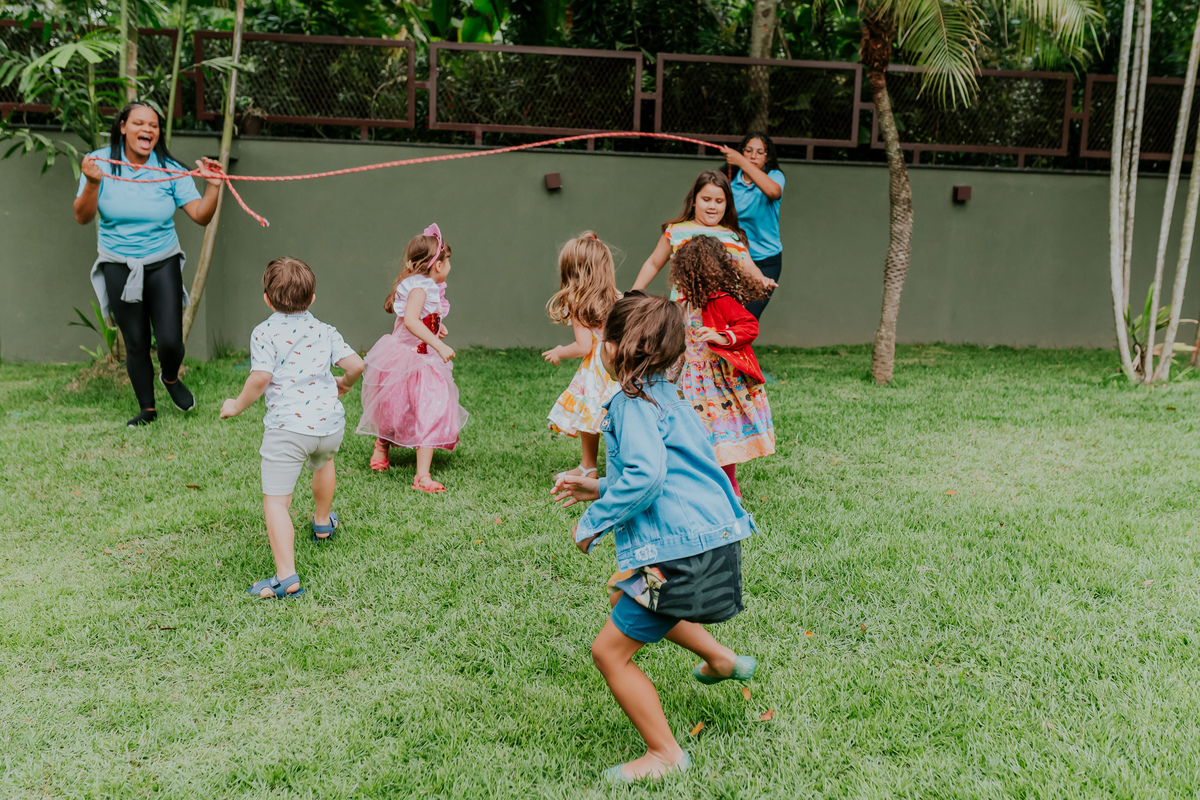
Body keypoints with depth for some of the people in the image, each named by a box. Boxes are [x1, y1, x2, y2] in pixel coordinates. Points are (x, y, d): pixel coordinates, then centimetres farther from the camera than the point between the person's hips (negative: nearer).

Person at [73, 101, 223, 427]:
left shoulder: (170, 169, -4)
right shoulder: (101, 162, -5)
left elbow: (201, 216, -8)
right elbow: (82, 217, -11)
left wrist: (214, 186, -24)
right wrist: (92, 183, -27)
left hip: (162, 263, 0)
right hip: (119, 267, 0)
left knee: (170, 342, -7)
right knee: (136, 344, 5)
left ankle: (171, 379, 29)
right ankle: (147, 409, 24)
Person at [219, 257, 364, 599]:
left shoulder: (265, 333, -1)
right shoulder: (325, 331, 11)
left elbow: (261, 378, -12)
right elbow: (355, 365, 4)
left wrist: (237, 405, 5)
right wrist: (342, 385, 26)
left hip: (287, 426, -5)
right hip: (330, 422, 6)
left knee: (275, 501, -3)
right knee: (323, 462, 37)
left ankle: (286, 577, -12)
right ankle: (322, 523, 59)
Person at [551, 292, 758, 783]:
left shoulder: (634, 403, -15)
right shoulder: (662, 395, 15)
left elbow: (646, 476, -29)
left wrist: (594, 520, -17)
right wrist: (599, 488, 23)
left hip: (684, 551, -10)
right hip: (709, 534, 10)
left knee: (610, 651, 0)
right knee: (623, 597, 36)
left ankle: (665, 755, 10)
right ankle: (722, 659, 44)